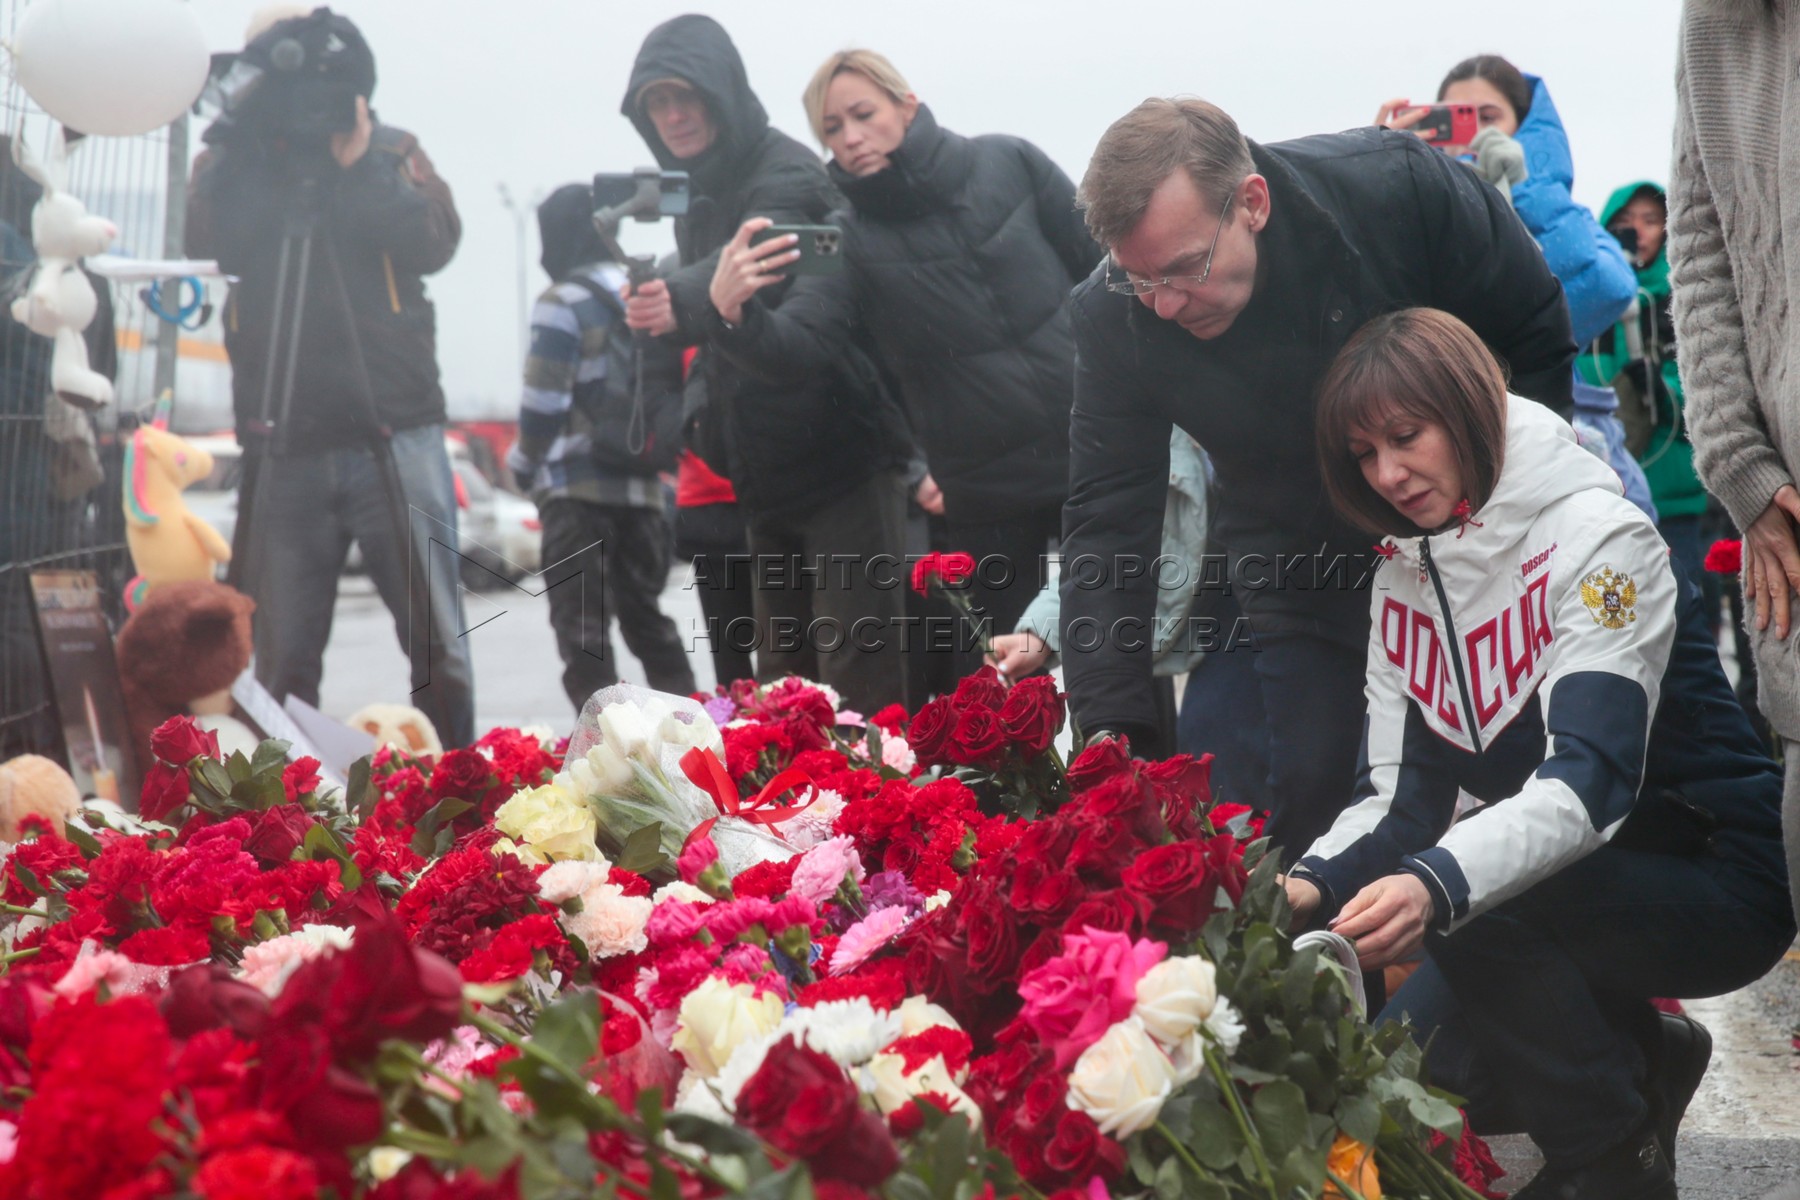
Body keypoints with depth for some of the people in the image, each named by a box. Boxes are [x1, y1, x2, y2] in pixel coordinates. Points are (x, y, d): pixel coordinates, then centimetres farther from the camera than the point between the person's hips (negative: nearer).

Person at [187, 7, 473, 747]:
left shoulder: (390, 151, 10)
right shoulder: (231, 164, 13)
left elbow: (436, 240, -6)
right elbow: (205, 237, -7)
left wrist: (359, 166, -8)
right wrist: (242, 137, -8)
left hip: (393, 440, -1)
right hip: (284, 452, 1)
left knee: (437, 644, -4)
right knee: (281, 662, 3)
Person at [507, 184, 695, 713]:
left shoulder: (564, 305, -9)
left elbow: (544, 402, -14)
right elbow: (670, 391, 14)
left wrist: (522, 461, 2)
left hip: (578, 488, -7)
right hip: (642, 487, 7)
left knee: (581, 627, -4)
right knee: (644, 614, 16)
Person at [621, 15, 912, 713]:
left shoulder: (784, 173, -13)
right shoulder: (697, 196, 13)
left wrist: (684, 302, -55)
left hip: (843, 455, -8)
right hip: (768, 473, 9)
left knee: (859, 677, -11)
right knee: (782, 679, 11)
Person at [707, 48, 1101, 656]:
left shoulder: (1008, 163, -2)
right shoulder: (848, 239, -4)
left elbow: (1107, 270, 4)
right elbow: (798, 348, -17)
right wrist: (733, 311, -38)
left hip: (1096, 454, 0)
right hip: (987, 498, 0)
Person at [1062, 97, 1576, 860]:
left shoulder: (1400, 188, -26)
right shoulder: (1114, 316, -21)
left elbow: (1542, 341, -10)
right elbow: (1105, 522, -16)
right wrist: (1112, 726, -23)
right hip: (1300, 586, 1)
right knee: (1307, 793, -6)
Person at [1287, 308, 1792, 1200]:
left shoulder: (1597, 540, -19)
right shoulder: (1403, 578, 2)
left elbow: (1590, 778, -31)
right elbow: (1400, 795, -3)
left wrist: (1439, 884, -48)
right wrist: (1312, 884, -25)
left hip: (1712, 883, -7)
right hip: (1569, 885, 7)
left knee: (1478, 911, -32)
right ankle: (1639, 1060, 16)